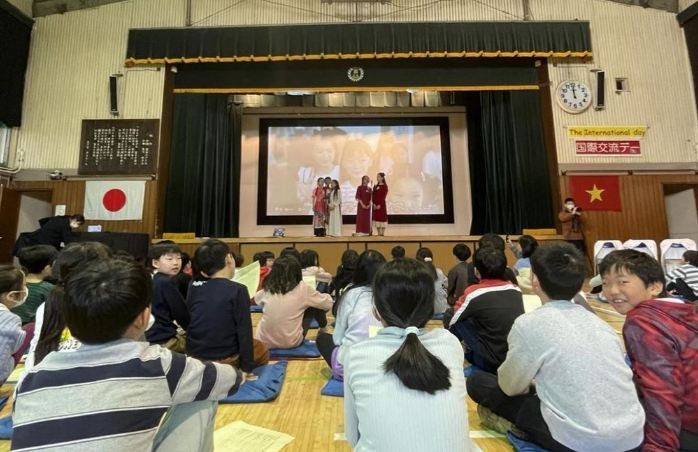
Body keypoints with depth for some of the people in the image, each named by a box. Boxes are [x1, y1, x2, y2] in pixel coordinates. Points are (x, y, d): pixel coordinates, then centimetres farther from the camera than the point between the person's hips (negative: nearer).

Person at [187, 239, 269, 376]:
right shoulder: (238, 290, -17)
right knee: (262, 349, 20)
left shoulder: (194, 288, -2)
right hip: (224, 359, -6)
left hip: (193, 355, 6)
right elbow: (244, 331, -17)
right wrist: (246, 367, -8)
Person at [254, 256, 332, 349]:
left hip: (264, 341, 3)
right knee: (312, 307, 12)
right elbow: (328, 304, 2)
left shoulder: (267, 289, -1)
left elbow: (257, 298, 23)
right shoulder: (302, 289, -10)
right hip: (290, 342, -2)